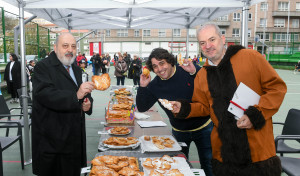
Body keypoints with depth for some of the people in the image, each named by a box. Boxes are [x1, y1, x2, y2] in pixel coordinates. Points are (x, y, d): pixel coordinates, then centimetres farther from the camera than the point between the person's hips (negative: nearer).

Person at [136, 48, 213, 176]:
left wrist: (195, 72, -37)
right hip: (179, 131, 3)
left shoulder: (188, 70, -17)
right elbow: (142, 108, -5)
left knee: (208, 166, 11)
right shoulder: (154, 85, -7)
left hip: (203, 128, -2)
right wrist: (142, 87, -18)